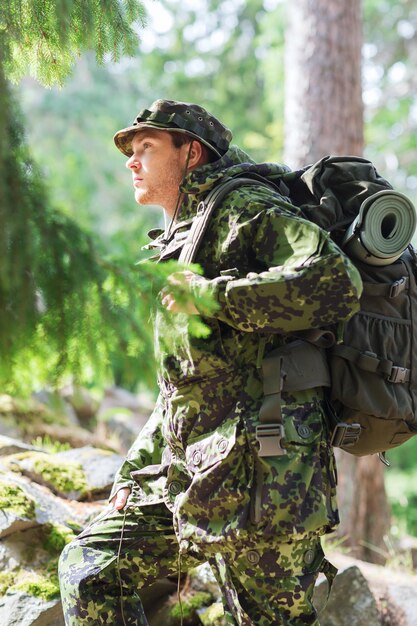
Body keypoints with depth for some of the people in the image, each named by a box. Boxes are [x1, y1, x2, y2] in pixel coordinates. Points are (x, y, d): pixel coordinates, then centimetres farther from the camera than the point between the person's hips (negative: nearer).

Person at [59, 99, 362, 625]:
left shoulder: (243, 210, -5)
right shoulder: (181, 243, 25)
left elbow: (336, 283, -24)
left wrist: (211, 296, -19)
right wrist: (134, 469, 20)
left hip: (255, 472, -10)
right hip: (186, 473, 10)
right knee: (88, 566, 7)